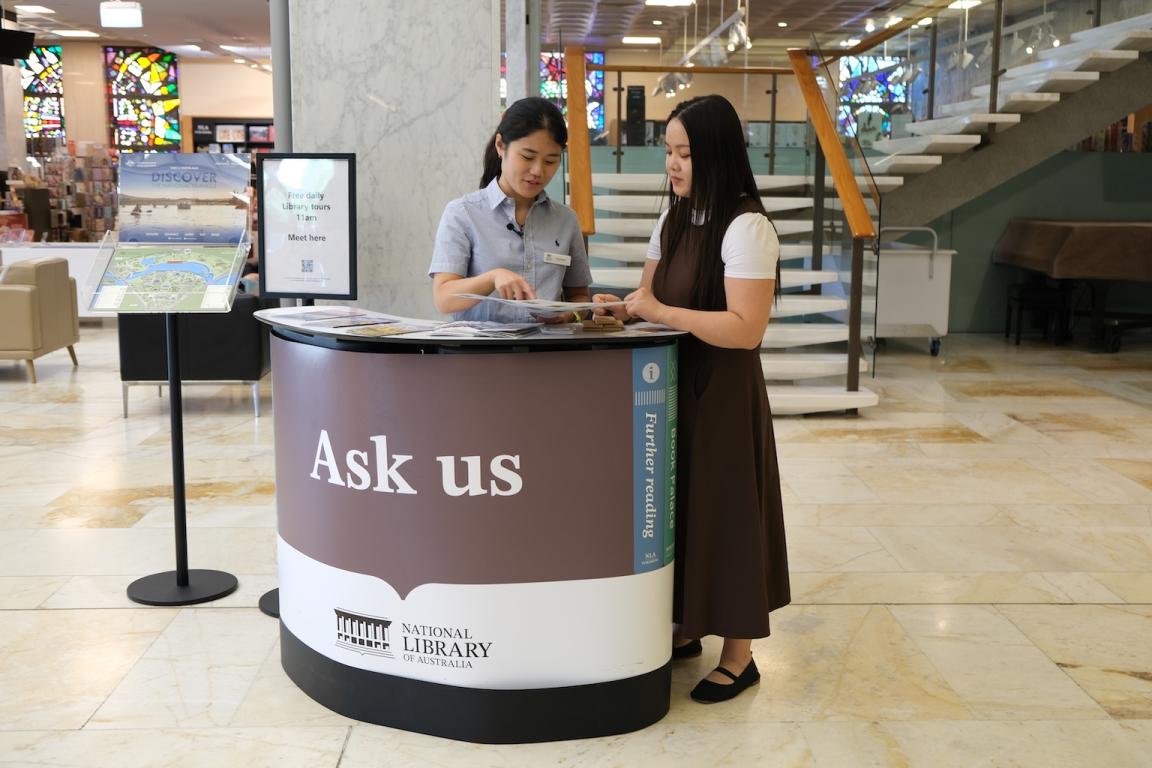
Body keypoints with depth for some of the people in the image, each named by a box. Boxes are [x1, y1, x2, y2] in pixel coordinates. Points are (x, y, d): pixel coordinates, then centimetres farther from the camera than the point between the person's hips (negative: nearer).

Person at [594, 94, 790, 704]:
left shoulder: (746, 226, -17)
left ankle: (739, 657, 16)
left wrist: (660, 311, -23)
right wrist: (621, 309, -5)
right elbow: (650, 297, 17)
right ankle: (686, 626, 33)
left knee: (724, 510, 1)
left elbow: (746, 329, -23)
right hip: (673, 383, 8)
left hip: (723, 390, -8)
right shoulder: (675, 219, 10)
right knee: (678, 504, 15)